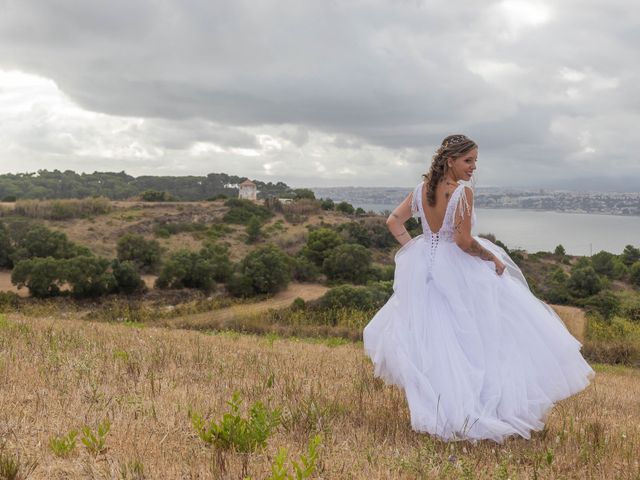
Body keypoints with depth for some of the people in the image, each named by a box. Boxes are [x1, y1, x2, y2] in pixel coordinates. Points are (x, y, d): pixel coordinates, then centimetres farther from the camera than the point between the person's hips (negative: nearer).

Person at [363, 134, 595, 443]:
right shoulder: (463, 191, -17)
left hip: (424, 266, 7)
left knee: (433, 336, 17)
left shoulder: (421, 190, 3)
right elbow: (464, 241, -21)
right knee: (474, 337, 4)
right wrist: (493, 258, -7)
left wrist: (414, 249, 9)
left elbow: (393, 221, 7)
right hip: (458, 272, -7)